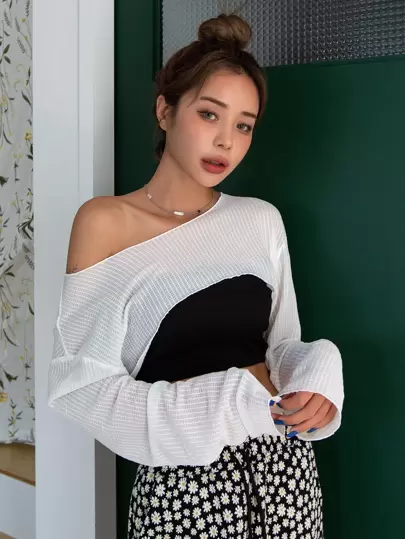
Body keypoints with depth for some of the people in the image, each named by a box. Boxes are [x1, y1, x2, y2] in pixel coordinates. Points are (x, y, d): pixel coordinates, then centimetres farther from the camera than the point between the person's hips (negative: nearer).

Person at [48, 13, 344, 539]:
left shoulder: (262, 220, 6)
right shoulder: (105, 221, -7)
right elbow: (82, 383, -10)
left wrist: (316, 373, -9)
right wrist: (225, 407, -18)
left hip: (285, 463, 5)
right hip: (183, 479, -4)